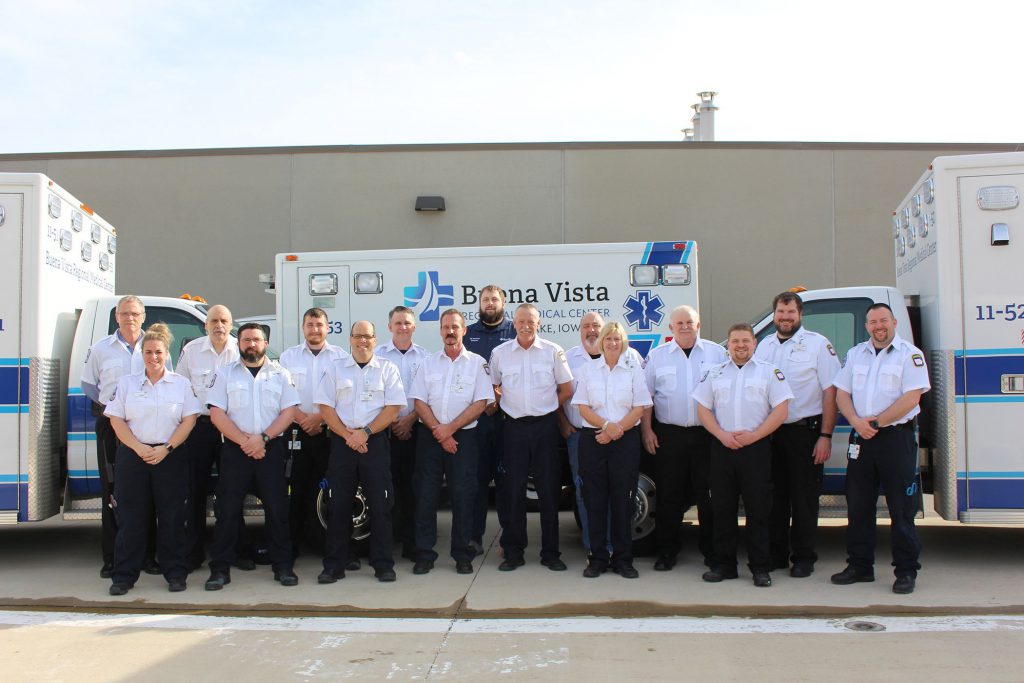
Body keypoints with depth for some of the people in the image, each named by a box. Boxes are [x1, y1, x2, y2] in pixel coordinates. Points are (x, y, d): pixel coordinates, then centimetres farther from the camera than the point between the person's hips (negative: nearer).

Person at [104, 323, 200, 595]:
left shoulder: (181, 384, 5)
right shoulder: (127, 383, 8)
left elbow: (189, 420, 0)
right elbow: (116, 420, 2)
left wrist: (166, 448, -11)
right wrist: (140, 448, -11)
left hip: (170, 457, -1)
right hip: (133, 455, 1)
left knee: (172, 517, 2)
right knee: (131, 518, 2)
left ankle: (175, 573, 10)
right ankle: (124, 576, 10)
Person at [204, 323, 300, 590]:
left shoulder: (280, 374, 8)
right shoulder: (226, 374, 7)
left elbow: (289, 411, 1)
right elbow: (217, 414, -1)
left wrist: (262, 438, -12)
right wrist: (244, 441, -12)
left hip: (271, 448, 0)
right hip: (234, 448, 0)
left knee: (277, 508, 1)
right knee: (228, 510, 0)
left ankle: (282, 566, 10)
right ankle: (220, 568, 9)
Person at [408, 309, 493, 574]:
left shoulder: (477, 363, 3)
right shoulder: (429, 363, 9)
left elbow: (481, 403, -5)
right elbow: (420, 402, 3)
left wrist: (450, 428, -12)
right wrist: (439, 432, -10)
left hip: (463, 436, -2)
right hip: (430, 436, 2)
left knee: (462, 496, 0)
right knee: (426, 495, 2)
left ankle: (462, 555, 10)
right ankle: (424, 554, 10)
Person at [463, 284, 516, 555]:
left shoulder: (515, 331, 7)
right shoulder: (468, 334, 13)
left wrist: (500, 397, -11)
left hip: (507, 414, -1)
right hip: (474, 414, 2)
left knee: (506, 475, 2)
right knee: (476, 475, 1)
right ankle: (474, 536, 7)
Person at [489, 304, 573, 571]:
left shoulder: (553, 351, 2)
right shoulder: (500, 353, 5)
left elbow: (566, 389, 8)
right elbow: (492, 388, 16)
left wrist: (546, 407, 3)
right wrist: (509, 404, 5)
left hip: (545, 426, -1)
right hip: (514, 426, 1)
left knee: (548, 489, 3)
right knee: (513, 489, 2)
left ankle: (550, 552, 13)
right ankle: (513, 552, 12)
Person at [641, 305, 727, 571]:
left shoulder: (717, 353, 8)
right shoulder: (657, 356, 8)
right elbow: (645, 396, 9)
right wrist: (647, 430, 1)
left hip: (708, 434, 0)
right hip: (669, 435, 0)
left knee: (709, 494, 4)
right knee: (669, 496, 4)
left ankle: (712, 550, 18)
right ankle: (667, 551, 14)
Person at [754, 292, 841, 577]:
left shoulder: (817, 344, -3)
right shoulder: (764, 345, 12)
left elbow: (830, 391, -7)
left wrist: (825, 436, -13)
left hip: (805, 431, -4)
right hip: (770, 433, 5)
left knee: (804, 498, 1)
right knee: (774, 495, 10)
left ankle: (803, 558, 12)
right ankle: (776, 554, 21)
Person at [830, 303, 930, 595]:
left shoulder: (910, 354, -2)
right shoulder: (855, 354, 14)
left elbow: (911, 397, -12)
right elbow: (842, 393, 10)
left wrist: (875, 423, -14)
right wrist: (857, 422, -7)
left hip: (896, 437, -5)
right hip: (861, 439, 5)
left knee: (901, 508, -1)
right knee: (857, 507, 9)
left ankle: (906, 571, 8)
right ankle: (859, 566, 19)